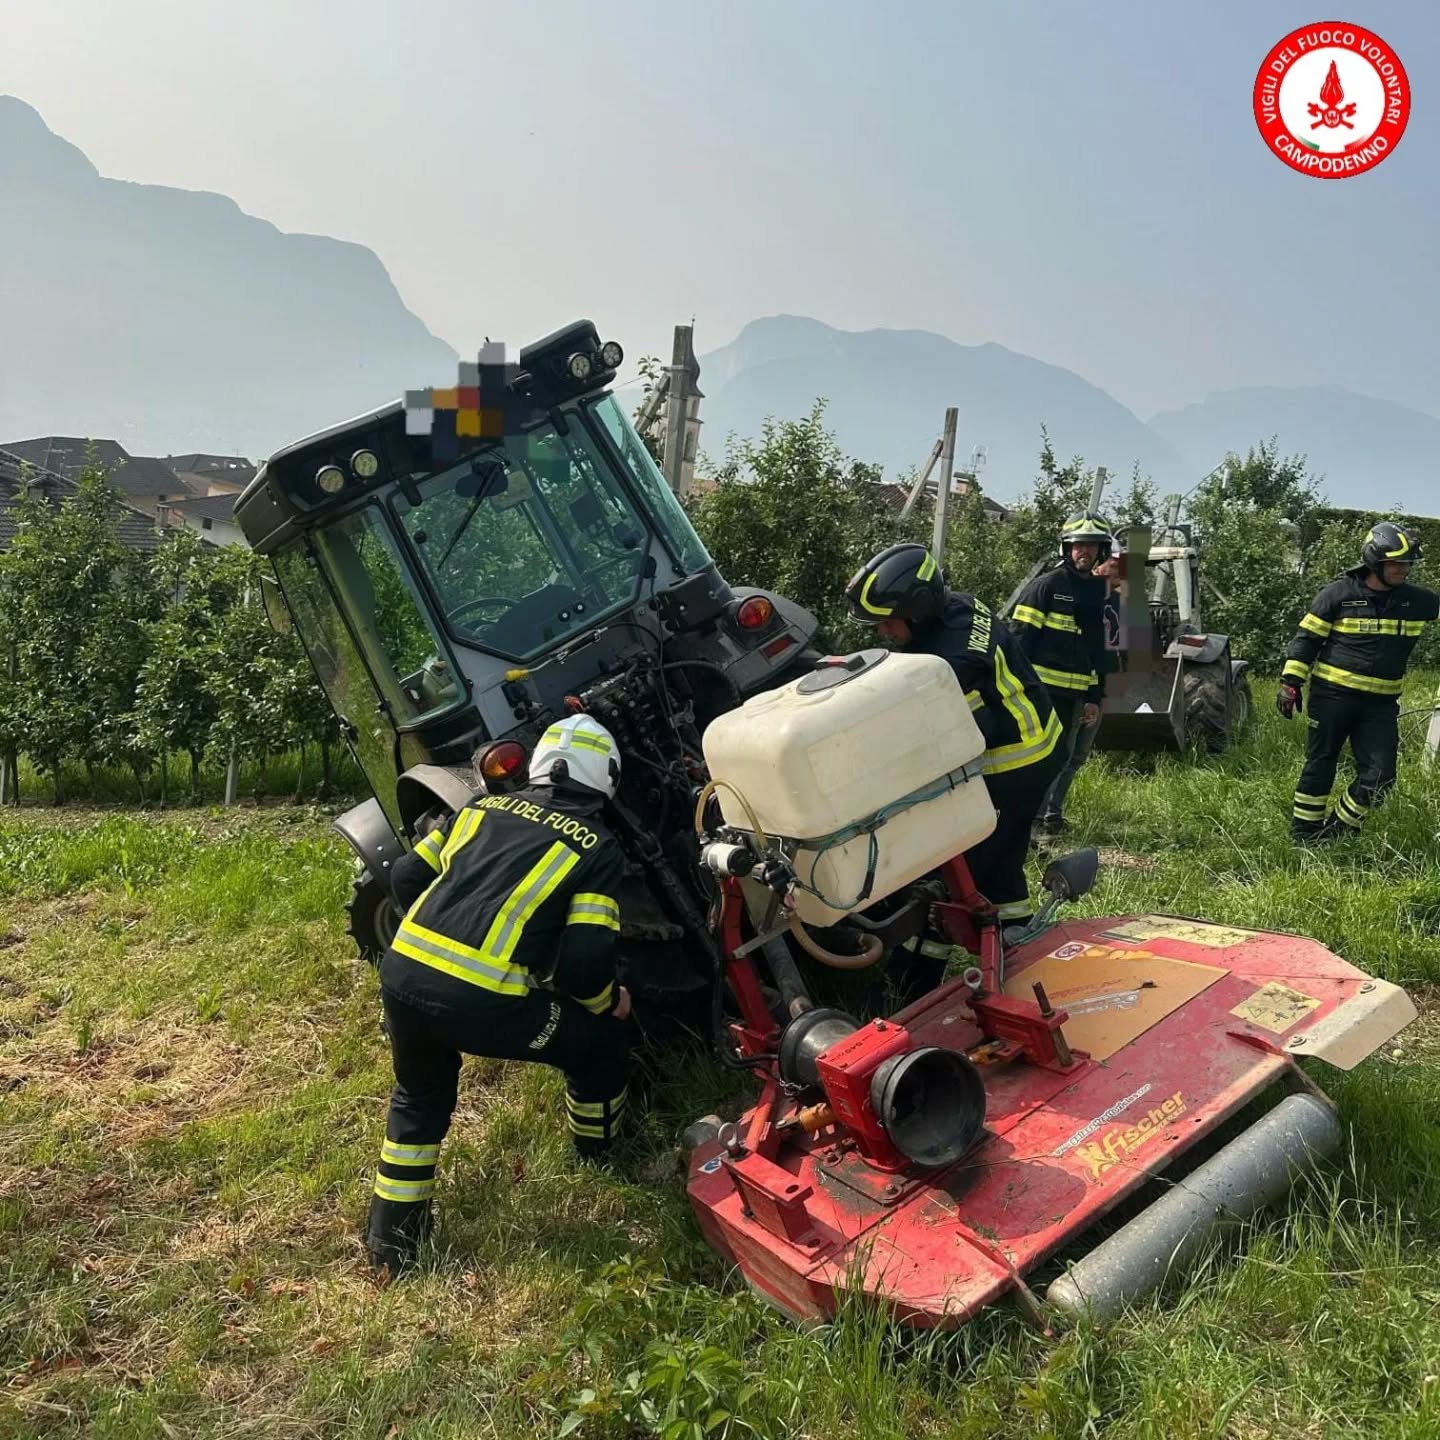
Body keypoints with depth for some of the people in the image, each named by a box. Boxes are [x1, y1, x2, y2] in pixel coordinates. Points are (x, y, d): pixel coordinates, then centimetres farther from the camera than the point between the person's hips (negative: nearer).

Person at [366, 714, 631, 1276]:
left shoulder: (484, 805, 19)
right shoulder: (597, 848, 5)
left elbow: (406, 878, 22)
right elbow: (585, 965, -5)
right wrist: (609, 1001, 17)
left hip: (402, 973, 5)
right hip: (484, 1002, -5)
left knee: (419, 1098, 33)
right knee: (601, 1041, 21)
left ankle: (392, 1240, 38)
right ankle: (599, 1154, 44)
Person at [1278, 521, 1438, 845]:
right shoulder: (1339, 594, -6)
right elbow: (1306, 639, -4)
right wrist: (1291, 682, -9)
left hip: (1381, 704, 4)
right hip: (1333, 696, -4)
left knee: (1379, 777, -2)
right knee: (1320, 767, 5)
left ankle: (1336, 831, 16)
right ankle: (1304, 833, 18)